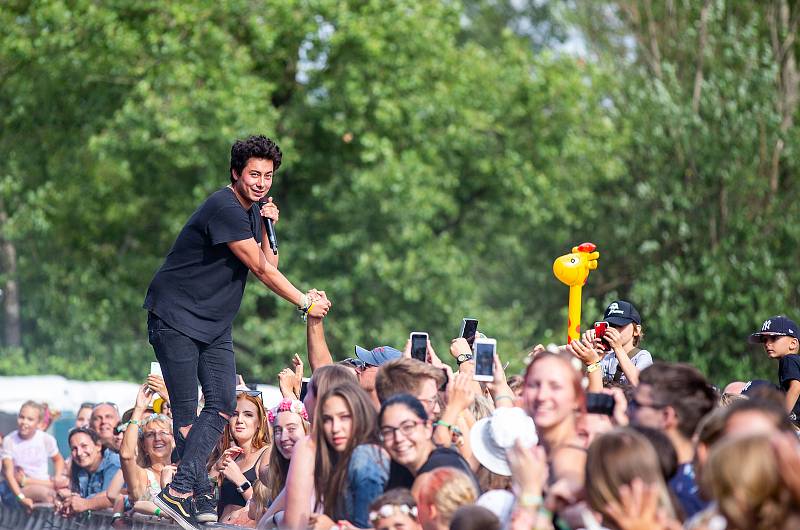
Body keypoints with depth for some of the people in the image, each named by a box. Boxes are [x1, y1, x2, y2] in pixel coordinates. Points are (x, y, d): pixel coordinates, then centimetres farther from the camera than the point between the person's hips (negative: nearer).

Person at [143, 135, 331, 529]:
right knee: (186, 412, -8)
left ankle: (180, 489, -11)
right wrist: (305, 302, -8)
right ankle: (200, 495, -7)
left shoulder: (253, 211, 11)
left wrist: (267, 227, -3)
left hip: (215, 325, 9)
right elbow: (260, 270, -17)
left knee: (222, 406, -5)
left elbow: (269, 265, 11)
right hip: (176, 318, -9)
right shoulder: (225, 208, -19)